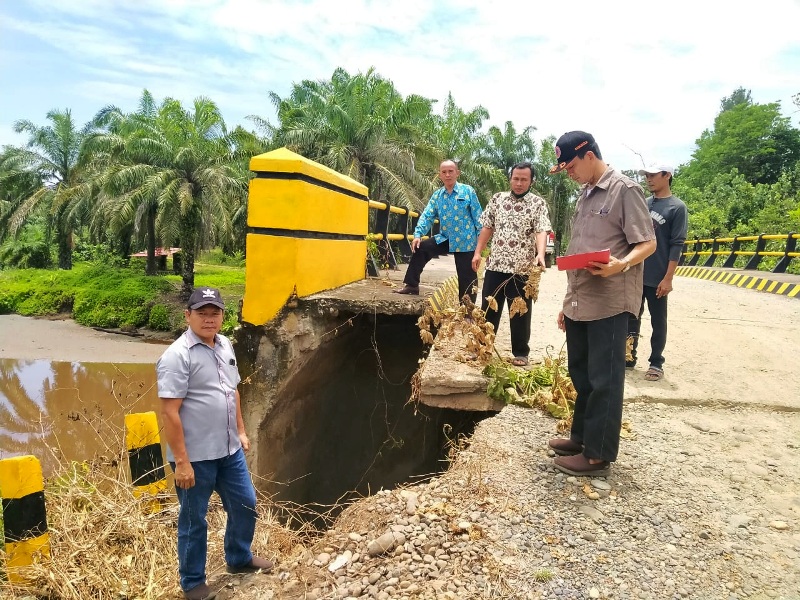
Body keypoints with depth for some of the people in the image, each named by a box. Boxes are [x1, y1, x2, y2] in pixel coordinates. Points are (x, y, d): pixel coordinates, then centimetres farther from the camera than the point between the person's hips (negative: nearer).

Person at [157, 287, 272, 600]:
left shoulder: (225, 345, 5)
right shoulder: (177, 356, -20)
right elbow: (170, 413, -21)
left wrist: (241, 430, 18)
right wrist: (181, 461, -21)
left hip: (229, 450, 8)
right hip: (196, 457, -8)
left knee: (245, 505, 20)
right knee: (193, 520, 12)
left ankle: (239, 559, 44)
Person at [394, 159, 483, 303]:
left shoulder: (468, 191, -5)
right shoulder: (436, 195, 7)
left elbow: (478, 216, -5)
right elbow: (427, 215, 2)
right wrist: (418, 234, -12)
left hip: (466, 242, -4)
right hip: (445, 239, 4)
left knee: (467, 278, 2)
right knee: (420, 248, -8)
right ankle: (412, 285, 4)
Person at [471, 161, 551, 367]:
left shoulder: (538, 203, -3)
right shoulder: (497, 199, 9)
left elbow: (542, 231, -15)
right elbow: (487, 228, 13)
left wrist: (540, 254, -32)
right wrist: (478, 252, 6)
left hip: (522, 269, -3)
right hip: (495, 265, 3)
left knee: (520, 313, 6)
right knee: (488, 309, 11)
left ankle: (521, 353, 18)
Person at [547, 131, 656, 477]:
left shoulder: (625, 190, -7)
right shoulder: (586, 196, 16)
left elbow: (647, 243, -11)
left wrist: (621, 264, -31)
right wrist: (567, 301, 17)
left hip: (610, 303, -8)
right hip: (580, 303, 8)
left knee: (604, 380, 0)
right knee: (580, 374, 16)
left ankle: (598, 456, 9)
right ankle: (581, 436, 30)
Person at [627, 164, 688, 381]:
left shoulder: (677, 207, -5)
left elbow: (676, 245, -10)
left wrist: (668, 278, -15)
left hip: (657, 278, -5)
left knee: (658, 322, 5)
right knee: (632, 317, 11)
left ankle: (656, 363, 15)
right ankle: (629, 357, 22)